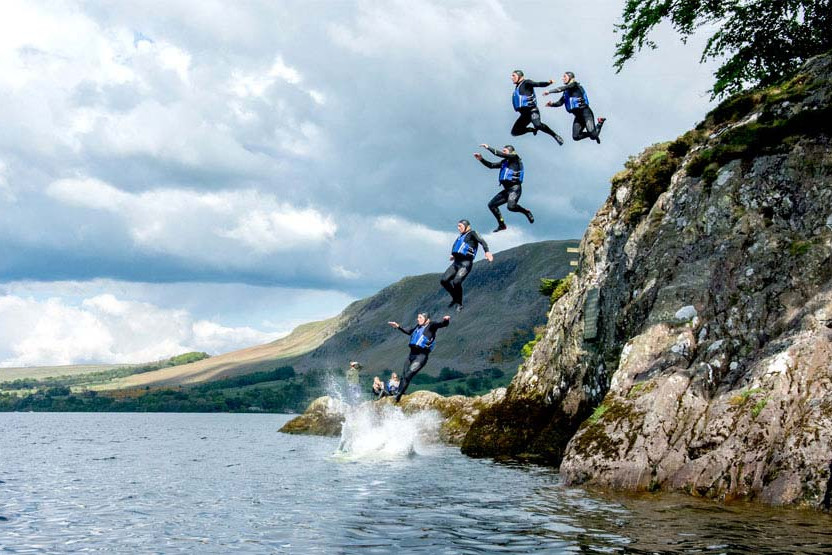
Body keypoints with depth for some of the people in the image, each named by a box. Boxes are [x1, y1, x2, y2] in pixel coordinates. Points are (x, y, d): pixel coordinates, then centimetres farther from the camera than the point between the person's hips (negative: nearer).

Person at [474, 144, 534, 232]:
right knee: (491, 204, 4)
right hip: (507, 189, 9)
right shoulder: (504, 162, 20)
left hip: (515, 188, -9)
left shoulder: (515, 157, -2)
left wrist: (488, 148, -5)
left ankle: (526, 212, -3)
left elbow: (501, 154, -11)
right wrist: (481, 159, 8)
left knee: (511, 206, -30)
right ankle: (501, 224, 10)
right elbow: (491, 165, 20)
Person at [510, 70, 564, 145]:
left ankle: (555, 136, -21)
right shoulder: (517, 87, 20)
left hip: (532, 110, -9)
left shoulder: (526, 83, -4)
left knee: (537, 125, -35)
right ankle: (534, 129, 23)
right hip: (524, 113, 9)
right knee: (514, 132, 7)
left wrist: (548, 83, -33)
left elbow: (538, 84, -17)